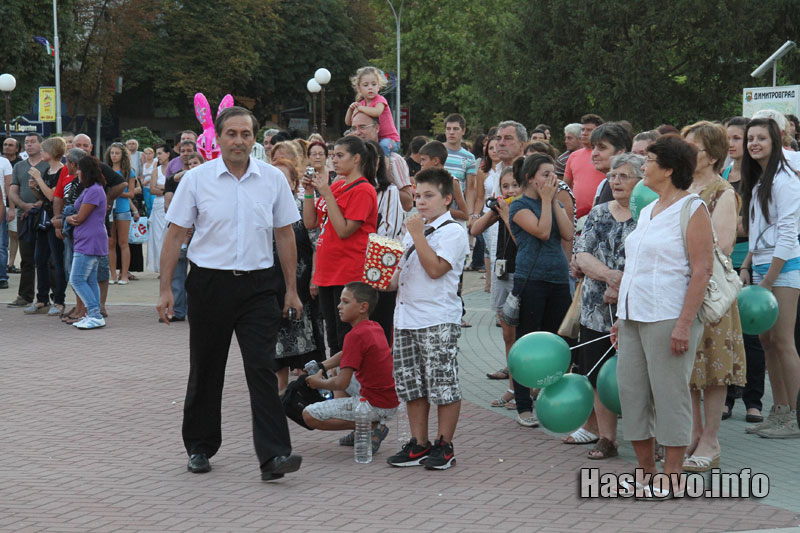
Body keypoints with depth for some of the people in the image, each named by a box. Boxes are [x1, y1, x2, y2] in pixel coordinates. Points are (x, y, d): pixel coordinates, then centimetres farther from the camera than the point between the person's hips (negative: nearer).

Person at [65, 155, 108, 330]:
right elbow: (78, 216, 17)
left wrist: (68, 218, 4)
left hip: (89, 242, -11)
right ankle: (93, 315, 12)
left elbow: (80, 217, -15)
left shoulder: (94, 191, -16)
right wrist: (72, 219, -4)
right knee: (90, 280, 10)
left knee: (77, 280, -11)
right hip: (87, 242, 11)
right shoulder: (89, 190, 18)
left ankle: (96, 316, -11)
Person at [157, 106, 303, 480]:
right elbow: (175, 235, 1)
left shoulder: (273, 179, 3)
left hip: (258, 285, 0)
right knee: (205, 372, 10)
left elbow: (285, 235, 9)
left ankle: (273, 455, -12)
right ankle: (200, 448, 25)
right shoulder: (196, 179, -1)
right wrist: (165, 289, -3)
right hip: (209, 282, 0)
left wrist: (291, 289, 8)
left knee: (262, 368, -9)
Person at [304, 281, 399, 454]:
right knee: (335, 373, 31)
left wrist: (319, 383, -1)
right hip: (392, 399, 10)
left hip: (376, 405, -9)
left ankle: (372, 427, -9)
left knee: (309, 415, -8)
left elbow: (342, 384, -20)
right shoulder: (376, 328, 8)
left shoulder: (355, 335, -19)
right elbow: (347, 354, 24)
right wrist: (321, 368, 12)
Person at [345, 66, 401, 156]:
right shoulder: (362, 103, 10)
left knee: (384, 145, -37)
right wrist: (351, 109, -7)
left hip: (390, 138, -8)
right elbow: (348, 122, 11)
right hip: (373, 140, 8)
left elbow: (377, 112, -35)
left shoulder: (380, 100, -11)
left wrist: (360, 108, -21)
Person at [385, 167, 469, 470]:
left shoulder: (453, 232, -7)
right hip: (406, 317, 8)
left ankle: (444, 446, 5)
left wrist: (418, 235, -15)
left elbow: (435, 268, -20)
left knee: (443, 384, -3)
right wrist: (388, 282, 9)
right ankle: (419, 444, 18)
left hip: (439, 320, -8)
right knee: (411, 384, 10)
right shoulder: (412, 230, 18)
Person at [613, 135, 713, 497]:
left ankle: (672, 477, 5)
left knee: (669, 394, -3)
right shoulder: (647, 211, 17)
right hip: (634, 317, 8)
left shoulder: (692, 209, -8)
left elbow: (702, 270, -14)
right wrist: (622, 318, 18)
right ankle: (646, 471, 19)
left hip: (668, 318, -8)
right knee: (631, 391, 8)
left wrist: (685, 323, -20)